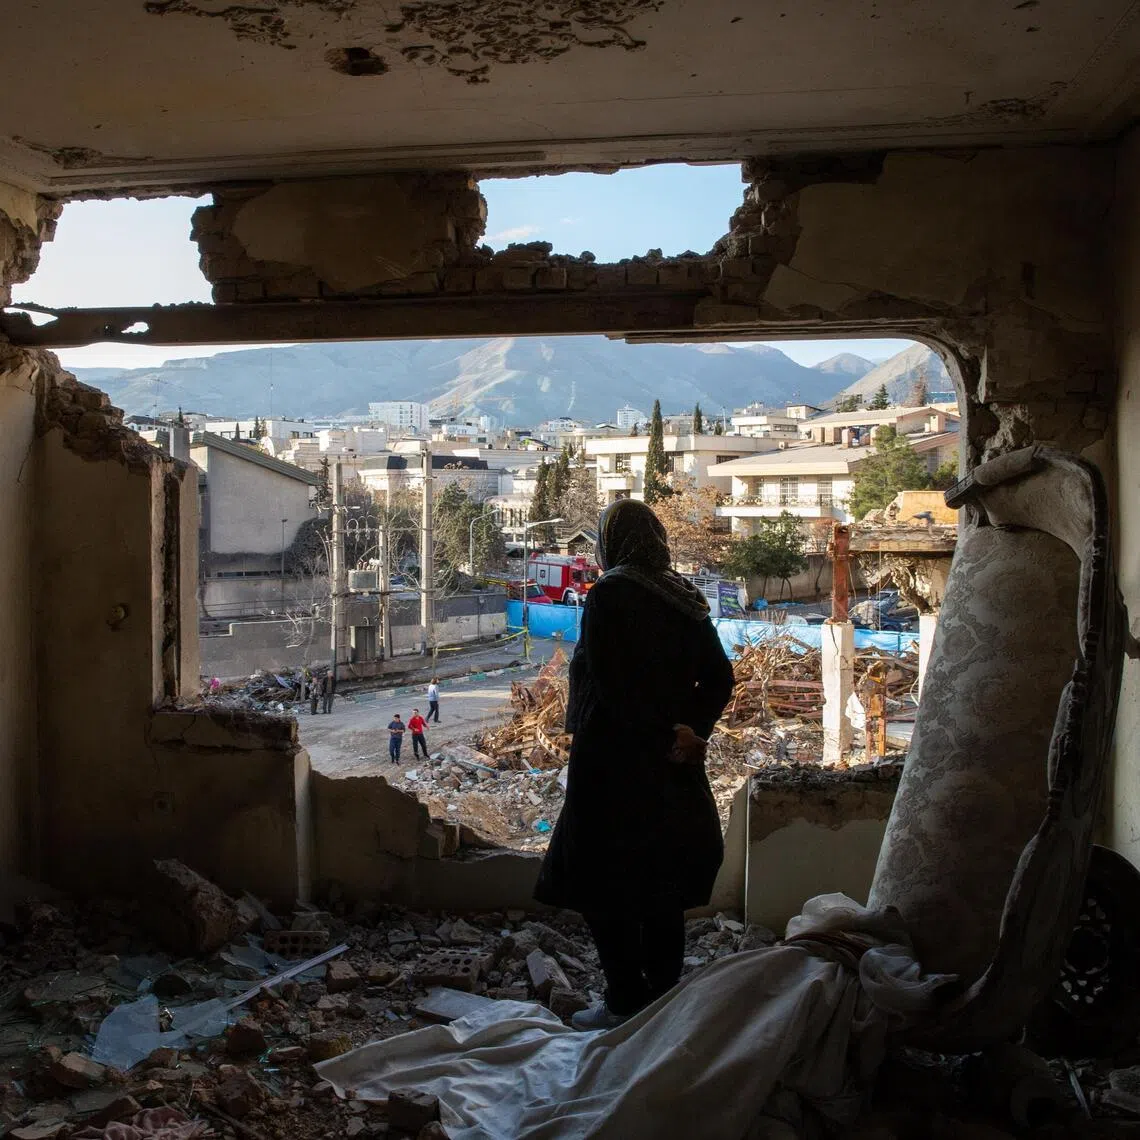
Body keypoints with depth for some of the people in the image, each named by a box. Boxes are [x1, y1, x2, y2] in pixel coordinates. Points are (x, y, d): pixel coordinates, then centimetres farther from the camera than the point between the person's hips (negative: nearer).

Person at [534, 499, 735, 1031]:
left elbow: (612, 686, -20)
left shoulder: (610, 594, -14)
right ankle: (663, 996, 25)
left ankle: (626, 1003, 8)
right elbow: (720, 679, 5)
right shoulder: (685, 598, 7)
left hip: (614, 760, -7)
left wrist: (667, 737, -11)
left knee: (602, 886, 4)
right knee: (661, 887, 16)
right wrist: (690, 731, -5)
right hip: (672, 768, 8)